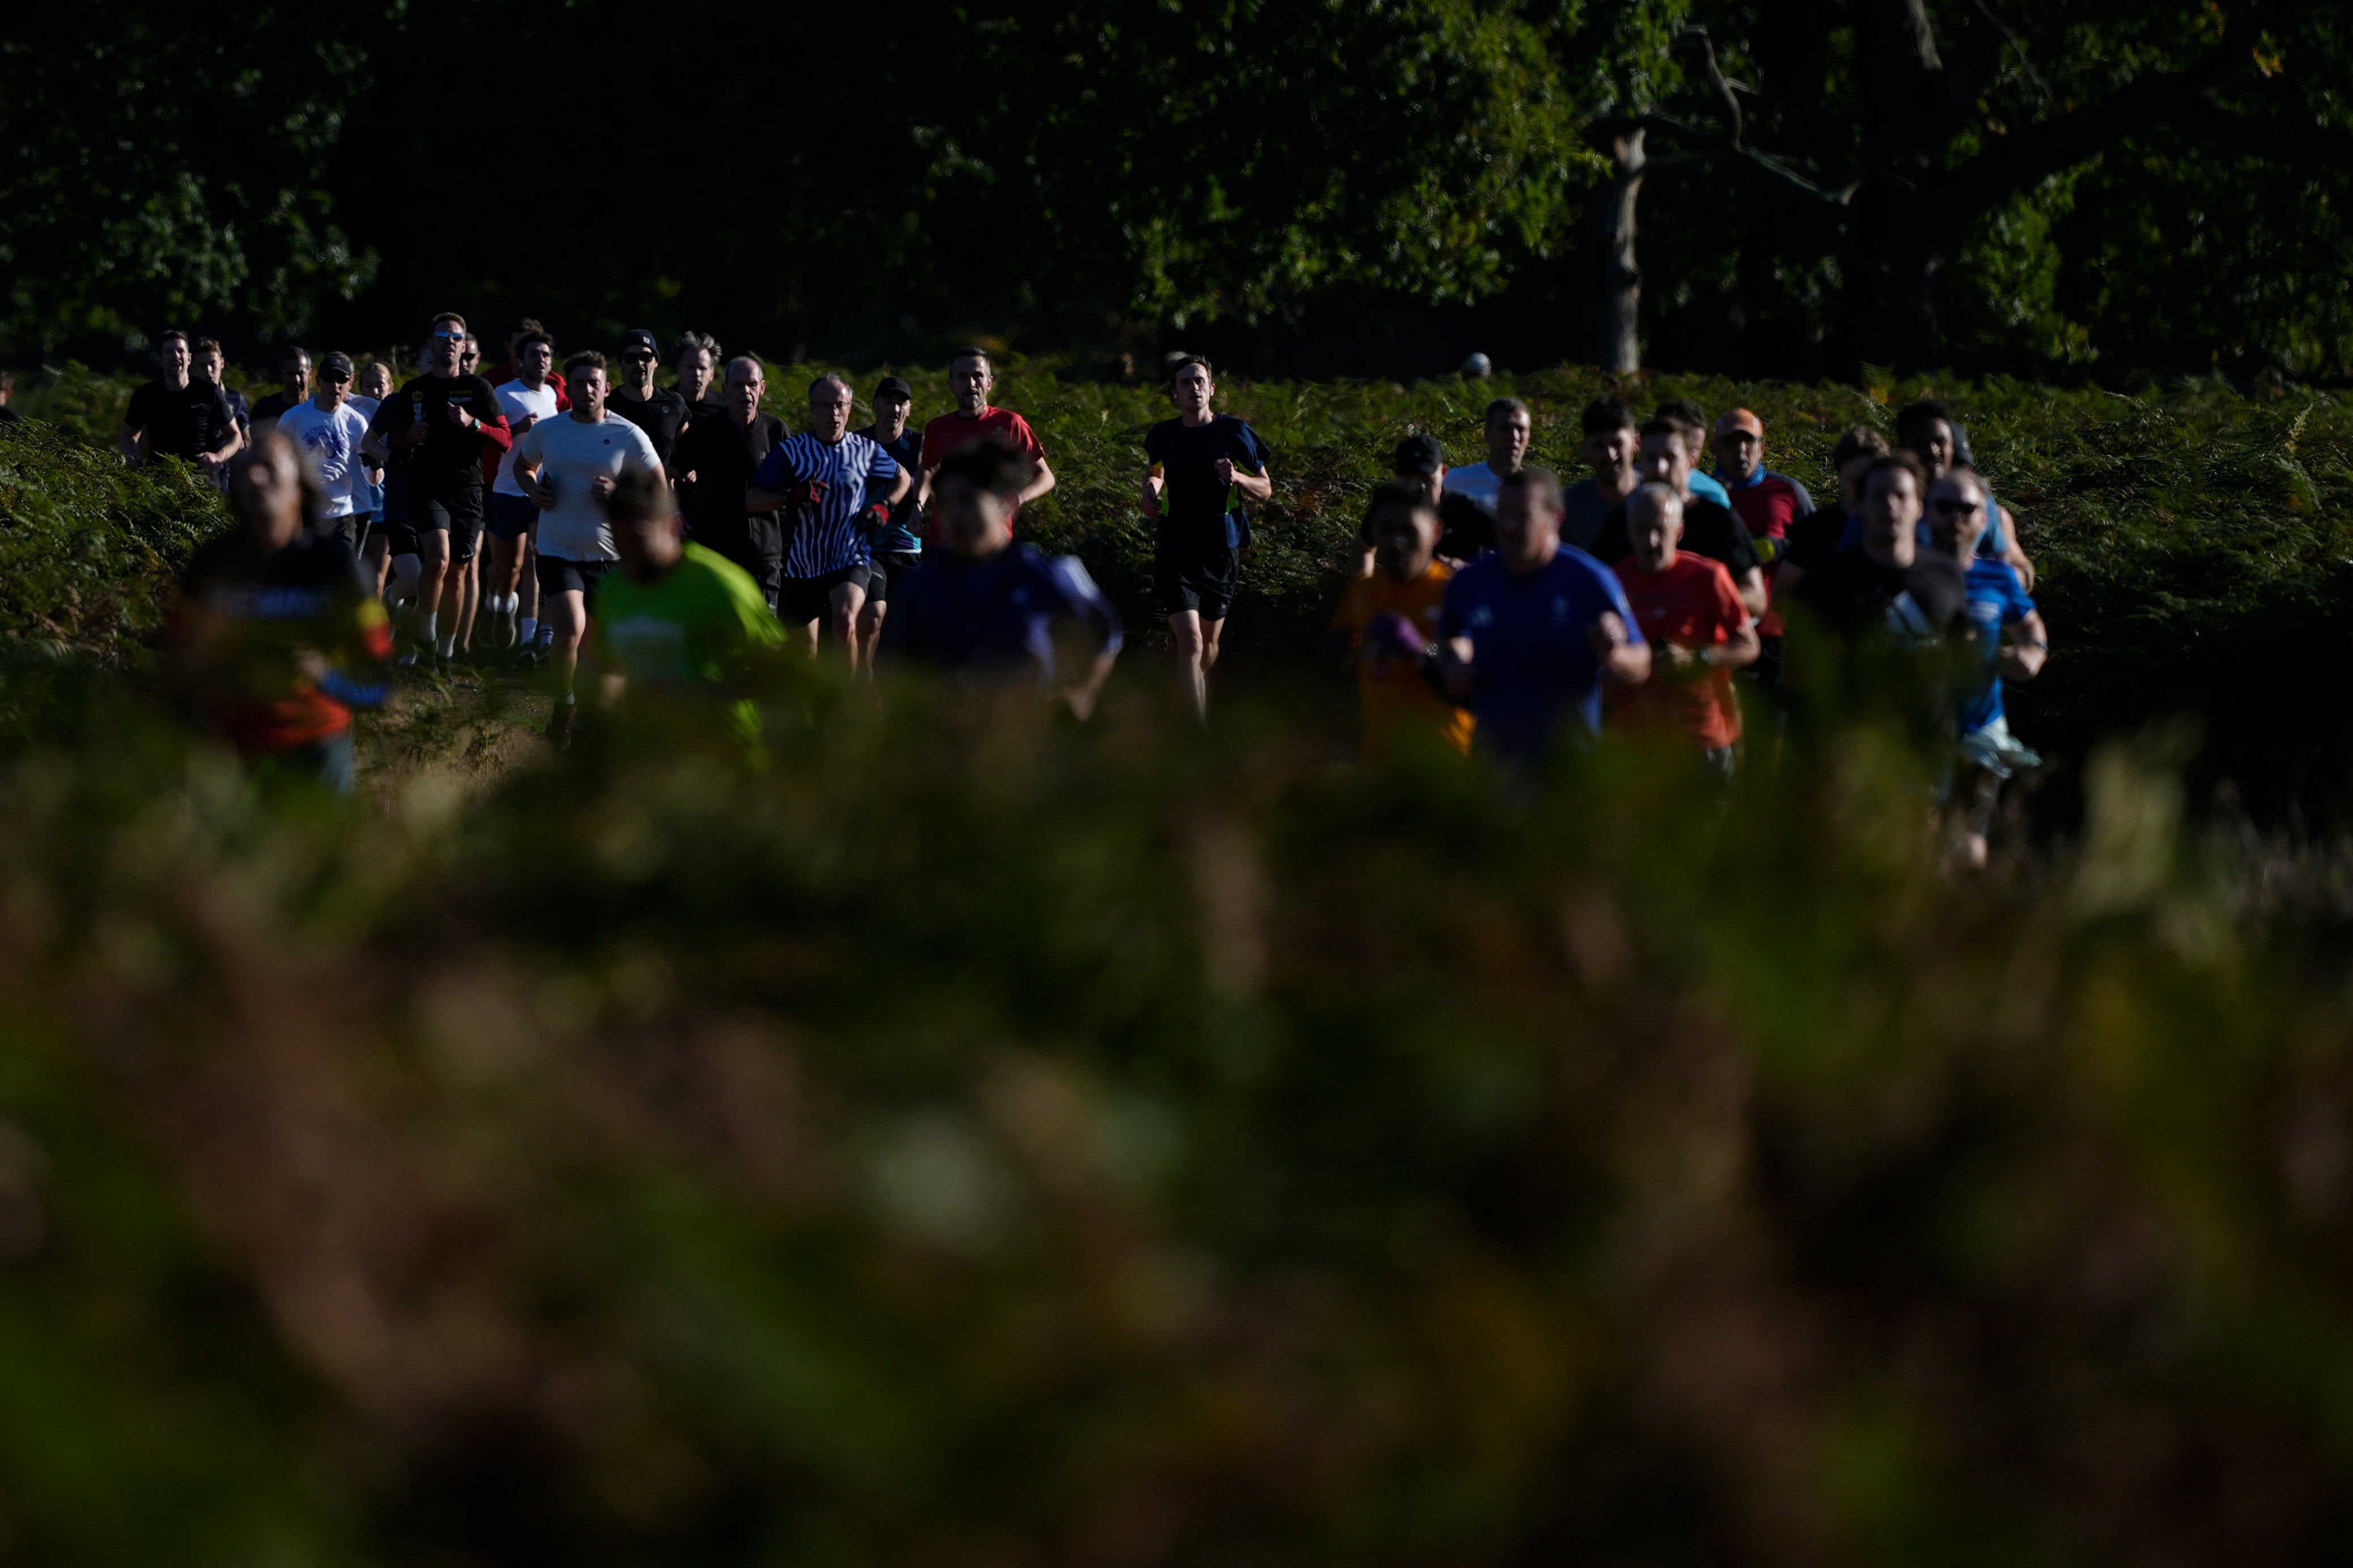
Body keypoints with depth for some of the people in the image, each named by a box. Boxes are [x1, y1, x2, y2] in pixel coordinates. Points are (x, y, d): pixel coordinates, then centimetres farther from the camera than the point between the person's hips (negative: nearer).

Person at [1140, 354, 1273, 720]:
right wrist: (1151, 490, 5)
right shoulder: (1163, 435, 4)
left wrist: (1236, 478, -15)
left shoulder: (1233, 432, -1)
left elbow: (1265, 489, 5)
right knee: (1190, 641, -14)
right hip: (1176, 550, -1)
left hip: (1221, 550, 1)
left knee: (1209, 643, 13)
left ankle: (1197, 703, 42)